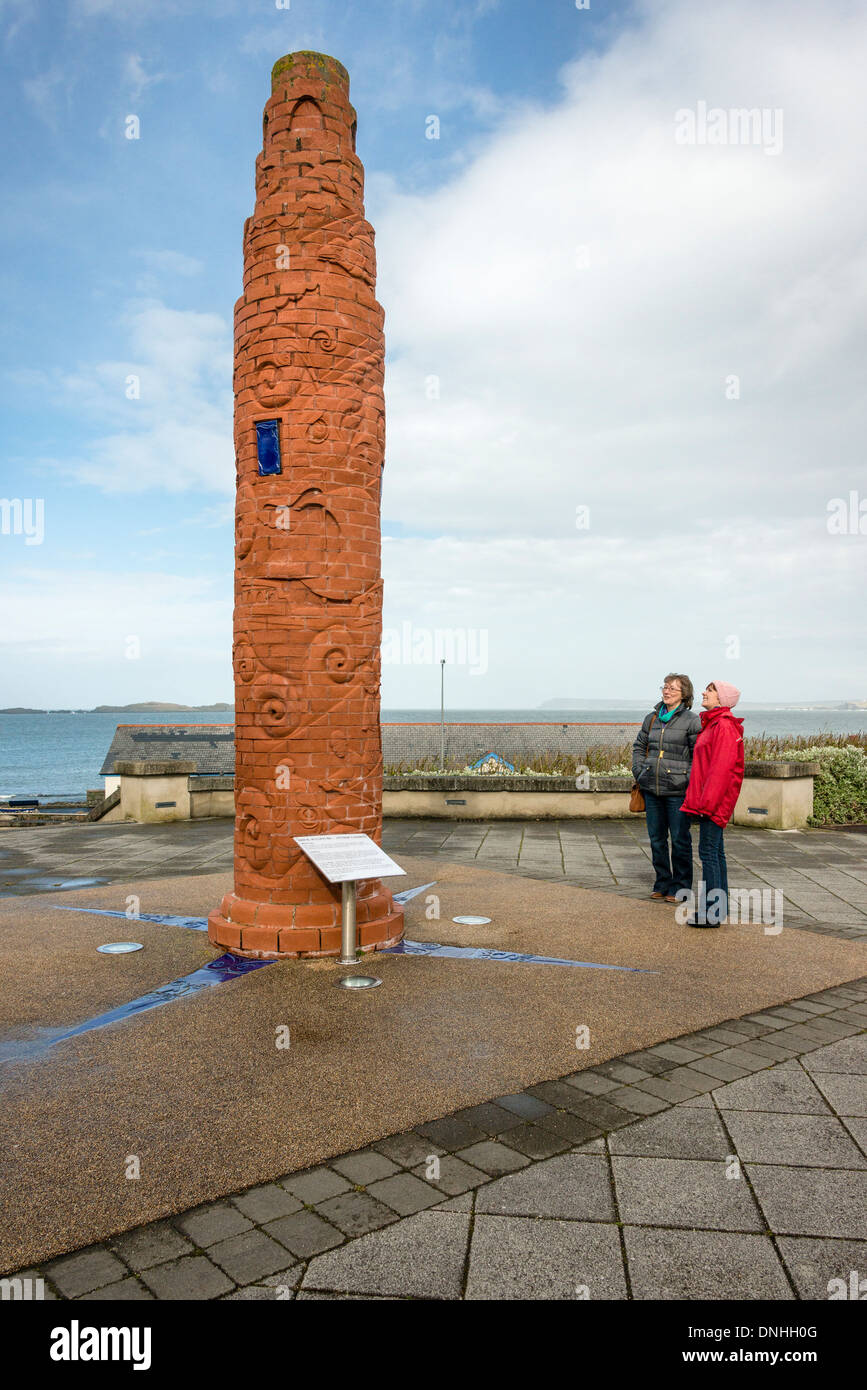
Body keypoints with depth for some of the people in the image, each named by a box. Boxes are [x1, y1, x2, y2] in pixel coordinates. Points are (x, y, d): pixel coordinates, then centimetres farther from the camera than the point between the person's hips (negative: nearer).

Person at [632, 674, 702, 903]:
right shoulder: (651, 719, 11)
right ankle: (662, 883, 24)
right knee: (656, 839, 12)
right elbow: (639, 746, 21)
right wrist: (639, 771, 9)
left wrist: (688, 778, -12)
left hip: (677, 790, -5)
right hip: (651, 789, 5)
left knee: (680, 840, 2)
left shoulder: (691, 721, -5)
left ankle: (681, 887, 13)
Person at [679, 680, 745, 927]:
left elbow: (722, 767, -21)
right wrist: (699, 799, 18)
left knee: (708, 851, -8)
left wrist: (707, 801, -23)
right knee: (715, 851, 14)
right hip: (708, 799, 10)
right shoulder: (711, 724, 16)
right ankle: (721, 906, 23)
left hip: (715, 798, -10)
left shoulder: (724, 726, -15)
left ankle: (712, 912, -4)